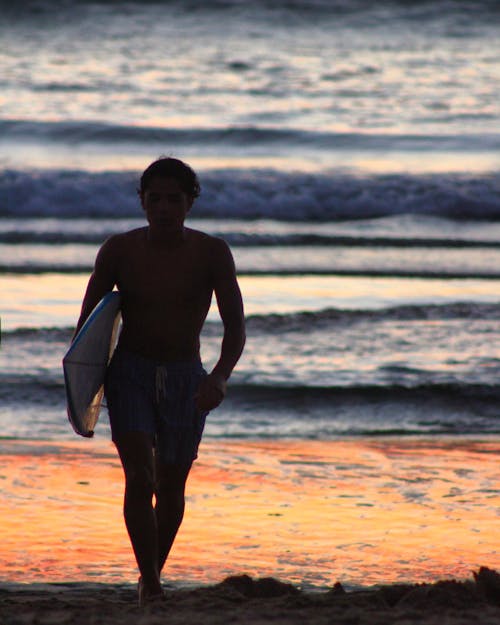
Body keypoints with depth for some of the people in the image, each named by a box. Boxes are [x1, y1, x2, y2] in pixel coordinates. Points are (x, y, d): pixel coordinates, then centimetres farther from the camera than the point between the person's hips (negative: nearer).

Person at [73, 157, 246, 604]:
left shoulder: (212, 253, -10)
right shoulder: (119, 250, -8)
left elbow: (236, 327, -16)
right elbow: (88, 320, 2)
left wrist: (220, 377, -34)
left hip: (186, 380, 1)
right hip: (130, 372, -1)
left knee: (171, 487, 10)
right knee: (140, 476, -18)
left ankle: (154, 574, 31)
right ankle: (150, 584, -18)